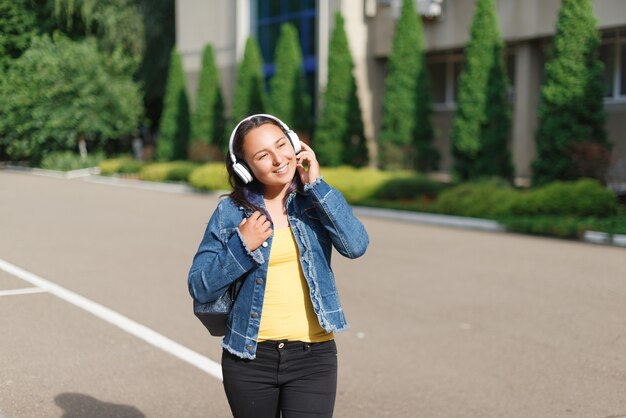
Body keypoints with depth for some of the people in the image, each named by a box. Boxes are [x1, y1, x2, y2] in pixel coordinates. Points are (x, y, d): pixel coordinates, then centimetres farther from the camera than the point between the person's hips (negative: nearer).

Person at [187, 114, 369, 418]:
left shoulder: (316, 200, 2)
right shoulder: (231, 212, -2)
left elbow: (355, 246, -16)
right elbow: (199, 288, -3)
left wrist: (316, 184, -13)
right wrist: (242, 245, -16)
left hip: (312, 357, -1)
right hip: (249, 358, 1)